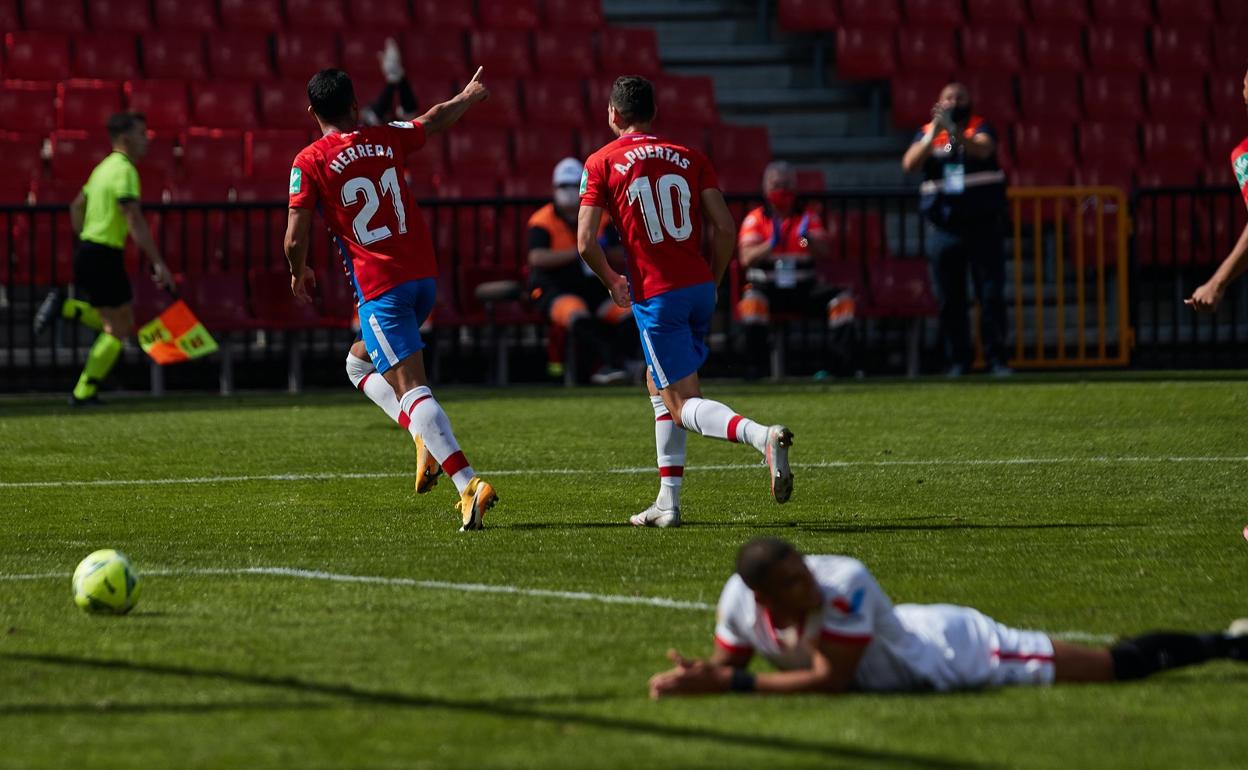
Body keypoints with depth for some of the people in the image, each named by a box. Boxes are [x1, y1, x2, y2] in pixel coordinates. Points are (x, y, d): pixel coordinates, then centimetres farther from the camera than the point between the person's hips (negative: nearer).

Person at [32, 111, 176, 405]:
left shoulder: (105, 167, 16)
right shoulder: (125, 171, -15)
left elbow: (77, 205, 25)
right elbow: (135, 221, -23)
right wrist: (158, 263, -24)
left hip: (87, 252, 9)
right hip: (105, 256, -9)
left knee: (122, 323, 17)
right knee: (118, 329, -1)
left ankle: (65, 307, 4)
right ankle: (84, 393, -1)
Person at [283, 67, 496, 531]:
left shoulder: (310, 162, -7)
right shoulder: (385, 140, 7)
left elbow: (295, 239, -8)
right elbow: (434, 122, 27)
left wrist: (299, 273, 13)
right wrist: (469, 97, 47)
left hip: (379, 287, -6)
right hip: (423, 275, 6)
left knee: (411, 388, -9)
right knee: (362, 359, 27)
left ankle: (469, 484, -23)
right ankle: (427, 438, 10)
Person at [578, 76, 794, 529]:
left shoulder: (601, 164, 0)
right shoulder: (689, 158, 9)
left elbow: (585, 242, -6)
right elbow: (726, 228, 2)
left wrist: (612, 283, 12)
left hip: (655, 296, -5)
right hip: (700, 287, 5)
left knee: (683, 406, -3)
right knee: (658, 386, 23)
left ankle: (764, 436, -32)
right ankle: (668, 503, 20)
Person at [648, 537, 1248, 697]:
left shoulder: (842, 584, -39)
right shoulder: (739, 602, -19)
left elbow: (830, 680, -35)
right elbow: (723, 666, -2)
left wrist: (734, 684, -37)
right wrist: (691, 677, -26)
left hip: (955, 650, -6)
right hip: (916, 649, 6)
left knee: (1116, 666, 6)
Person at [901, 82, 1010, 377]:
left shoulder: (980, 128, 3)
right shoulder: (927, 133, 9)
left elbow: (982, 150, -20)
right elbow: (910, 163, -8)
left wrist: (955, 131, -38)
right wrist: (934, 133, -20)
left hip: (983, 224, -2)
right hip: (943, 228, 2)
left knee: (992, 294, -4)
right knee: (949, 298, 2)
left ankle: (996, 357, 0)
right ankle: (958, 360, 9)